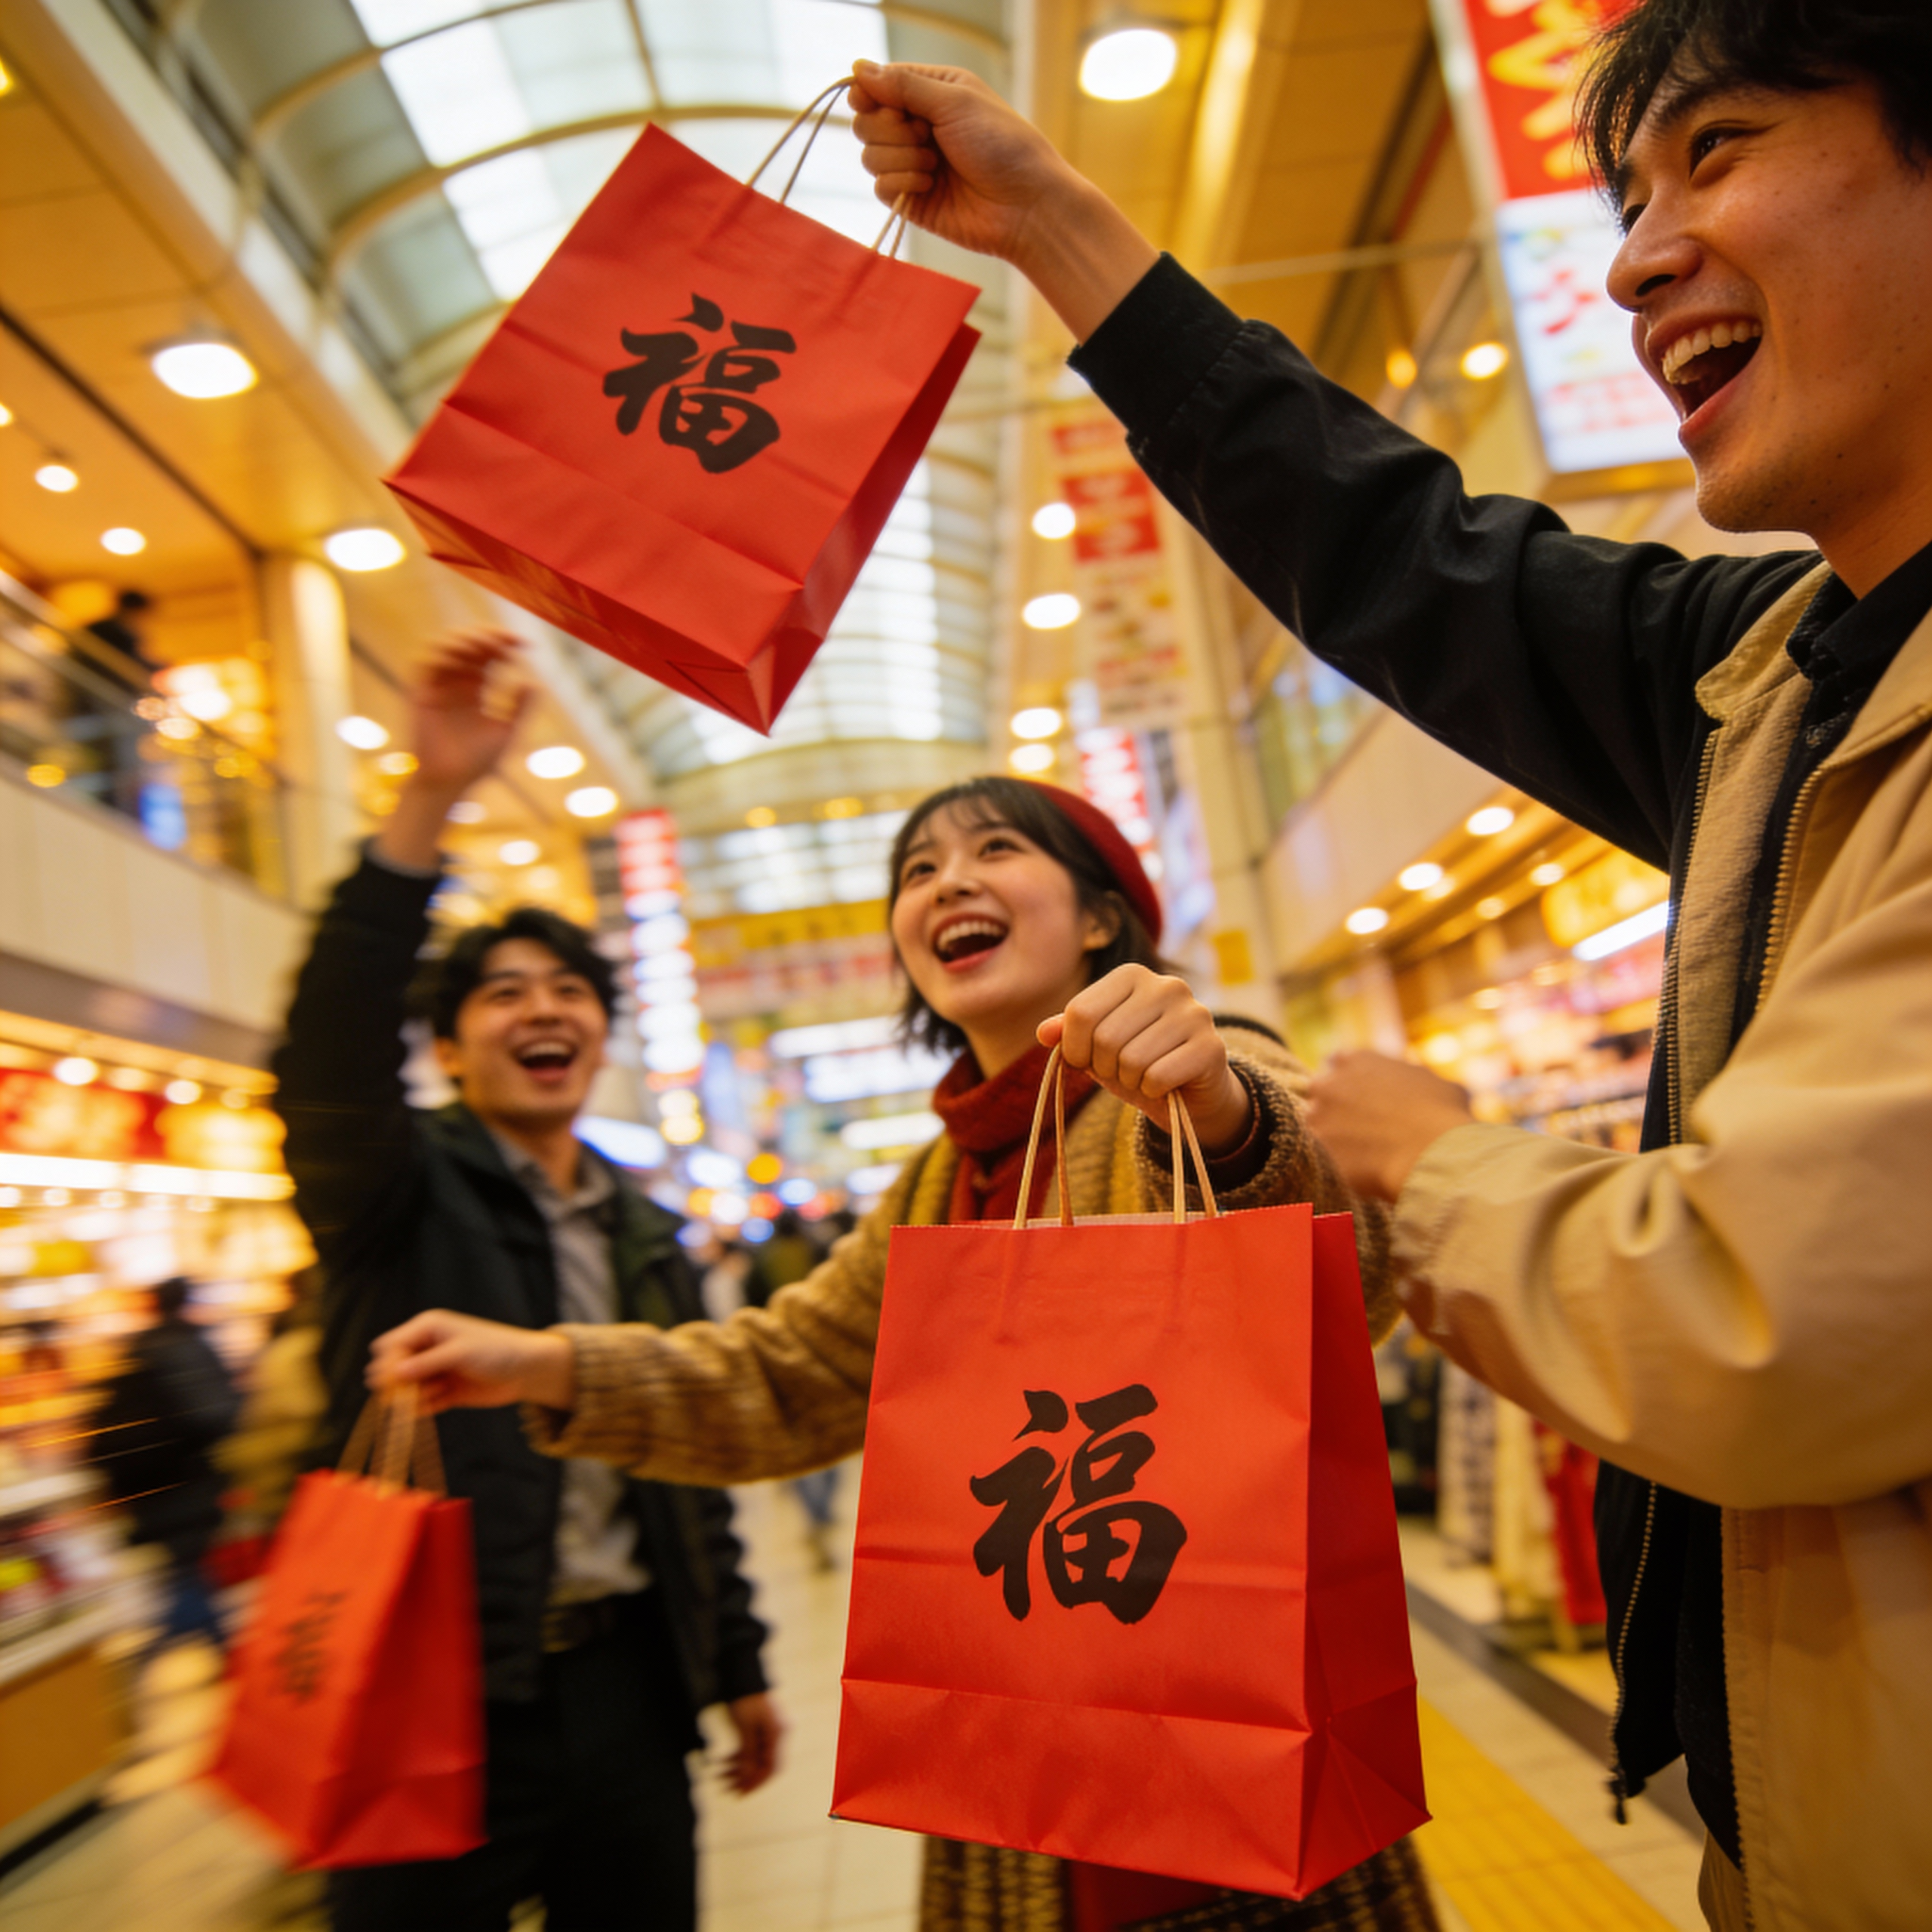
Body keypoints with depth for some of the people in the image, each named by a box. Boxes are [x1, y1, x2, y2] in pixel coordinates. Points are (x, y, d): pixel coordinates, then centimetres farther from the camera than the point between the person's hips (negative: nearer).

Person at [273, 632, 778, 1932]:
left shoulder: (650, 1235, 11)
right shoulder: (407, 1191, -4)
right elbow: (330, 1061, -26)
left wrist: (737, 1667, 17)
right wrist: (432, 800, -35)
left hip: (625, 1686, 5)